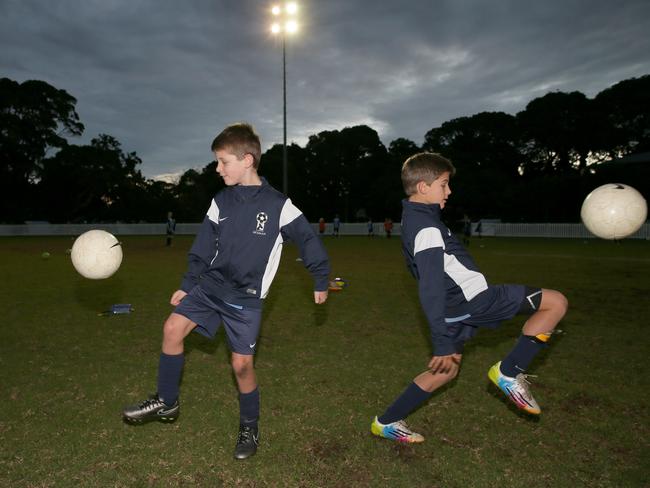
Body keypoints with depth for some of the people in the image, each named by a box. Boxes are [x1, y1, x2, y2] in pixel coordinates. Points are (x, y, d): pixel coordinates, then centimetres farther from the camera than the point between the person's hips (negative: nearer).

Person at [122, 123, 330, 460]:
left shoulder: (278, 205, -12)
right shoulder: (221, 202, 1)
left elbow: (307, 240, -2)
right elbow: (203, 248, 9)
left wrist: (321, 281, 4)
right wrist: (187, 286, 10)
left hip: (245, 298, -4)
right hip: (210, 284, 4)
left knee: (241, 363, -1)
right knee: (173, 327, -9)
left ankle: (249, 428, 24)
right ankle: (166, 401, 14)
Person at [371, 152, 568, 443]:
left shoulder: (413, 220, 11)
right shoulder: (427, 229, -20)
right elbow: (431, 289, -25)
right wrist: (443, 343, -24)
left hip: (456, 306, 10)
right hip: (473, 301, -10)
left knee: (447, 370, 23)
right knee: (556, 303, -1)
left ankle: (387, 422, 27)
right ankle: (509, 373, 3)